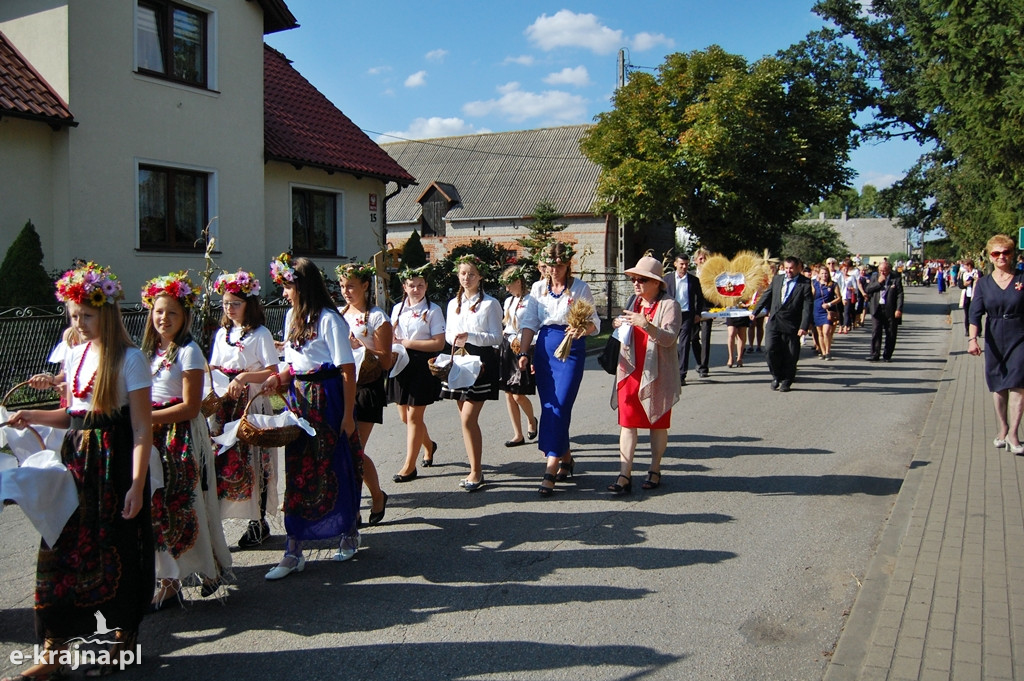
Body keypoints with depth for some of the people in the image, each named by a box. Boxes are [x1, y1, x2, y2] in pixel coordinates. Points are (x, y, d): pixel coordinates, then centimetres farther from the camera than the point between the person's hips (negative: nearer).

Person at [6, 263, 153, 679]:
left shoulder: (129, 359, -11)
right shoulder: (74, 355, 10)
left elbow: (142, 429, -13)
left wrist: (137, 484, -18)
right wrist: (34, 417, 1)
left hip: (114, 464, -6)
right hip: (75, 459, 6)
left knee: (114, 550, 5)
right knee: (59, 549, 3)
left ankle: (124, 638, 25)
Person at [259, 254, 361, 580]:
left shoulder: (328, 320, -14)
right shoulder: (293, 316, 11)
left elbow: (347, 370, -16)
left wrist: (347, 414, -17)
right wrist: (277, 378, -2)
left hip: (326, 398, -7)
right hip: (298, 399, 7)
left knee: (334, 467, 5)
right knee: (296, 470, 6)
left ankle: (349, 531, 28)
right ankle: (294, 550, 10)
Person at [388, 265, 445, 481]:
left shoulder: (432, 310, -7)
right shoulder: (398, 309, 10)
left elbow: (439, 343, -14)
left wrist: (408, 343, -15)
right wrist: (393, 342, -9)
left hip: (423, 365, -6)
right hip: (402, 364, 6)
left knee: (414, 416, -2)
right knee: (404, 416, 12)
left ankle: (410, 466, 8)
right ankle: (428, 445, 40)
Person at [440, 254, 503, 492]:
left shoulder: (489, 304, -3)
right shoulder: (453, 304, 15)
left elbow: (496, 337, -7)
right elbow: (448, 333, 17)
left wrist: (470, 336, -22)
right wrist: (455, 340, -7)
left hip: (481, 362, -6)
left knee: (468, 418, -11)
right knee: (467, 419, 7)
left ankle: (476, 472, -2)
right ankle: (476, 468, 16)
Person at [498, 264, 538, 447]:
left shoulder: (530, 300, -10)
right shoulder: (508, 301, 15)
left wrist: (520, 342, -17)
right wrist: (510, 339, 5)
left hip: (524, 348, -8)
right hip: (507, 348, 8)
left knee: (518, 395, -7)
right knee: (508, 393, 6)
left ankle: (531, 420, 25)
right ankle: (518, 435, 15)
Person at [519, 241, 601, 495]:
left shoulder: (579, 287, -2)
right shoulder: (538, 288, 8)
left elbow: (594, 322, -4)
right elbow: (530, 323, 8)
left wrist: (582, 329, -26)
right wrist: (523, 353, -3)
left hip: (571, 350, -4)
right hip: (544, 349, 4)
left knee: (559, 407, -11)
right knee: (548, 407, 6)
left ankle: (550, 472, -11)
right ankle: (566, 459, 25)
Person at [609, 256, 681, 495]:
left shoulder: (668, 305, -7)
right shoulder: (634, 303, 12)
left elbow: (669, 338, -20)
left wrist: (646, 324, -33)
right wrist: (619, 326, 3)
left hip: (657, 374, -5)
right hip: (630, 371, 5)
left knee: (657, 423, 8)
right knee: (627, 423, -2)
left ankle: (655, 471, 22)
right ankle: (624, 475, -4)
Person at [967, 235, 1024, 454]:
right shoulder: (983, 283, 2)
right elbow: (976, 313, -6)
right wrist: (972, 338, -18)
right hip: (994, 341, 2)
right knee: (998, 386, 9)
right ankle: (1002, 429, 21)